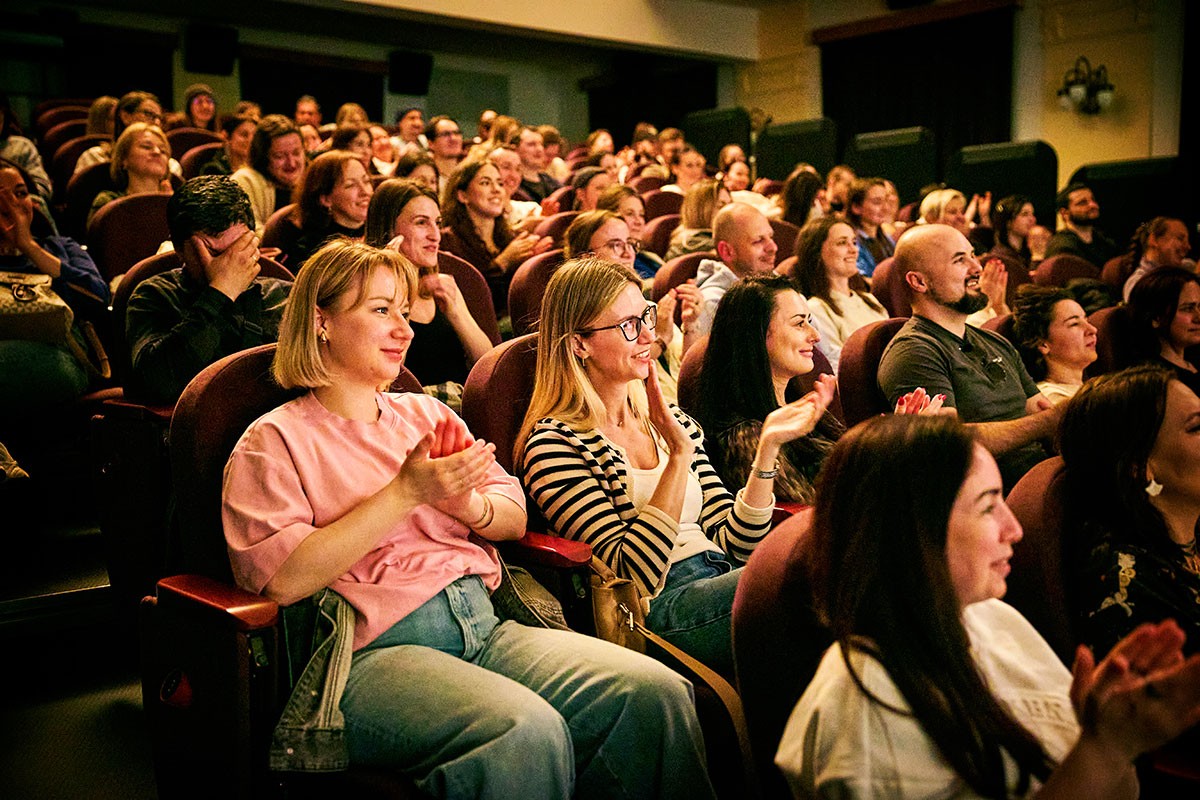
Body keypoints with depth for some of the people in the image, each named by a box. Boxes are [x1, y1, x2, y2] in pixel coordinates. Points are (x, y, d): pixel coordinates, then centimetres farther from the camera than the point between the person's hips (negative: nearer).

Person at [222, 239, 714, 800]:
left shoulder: (426, 414, 23)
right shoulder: (273, 441, 4)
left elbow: (515, 517, 19)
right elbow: (282, 578, -11)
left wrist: (469, 505, -6)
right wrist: (406, 493, -11)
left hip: (485, 627, 6)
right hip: (376, 650, -5)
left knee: (657, 692, -17)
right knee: (527, 730, -34)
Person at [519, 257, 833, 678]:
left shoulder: (672, 422, 17)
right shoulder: (553, 443, -5)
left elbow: (733, 545, 11)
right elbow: (633, 577, -14)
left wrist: (768, 445, 0)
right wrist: (679, 455, -17)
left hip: (722, 585, 7)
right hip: (655, 616, -7)